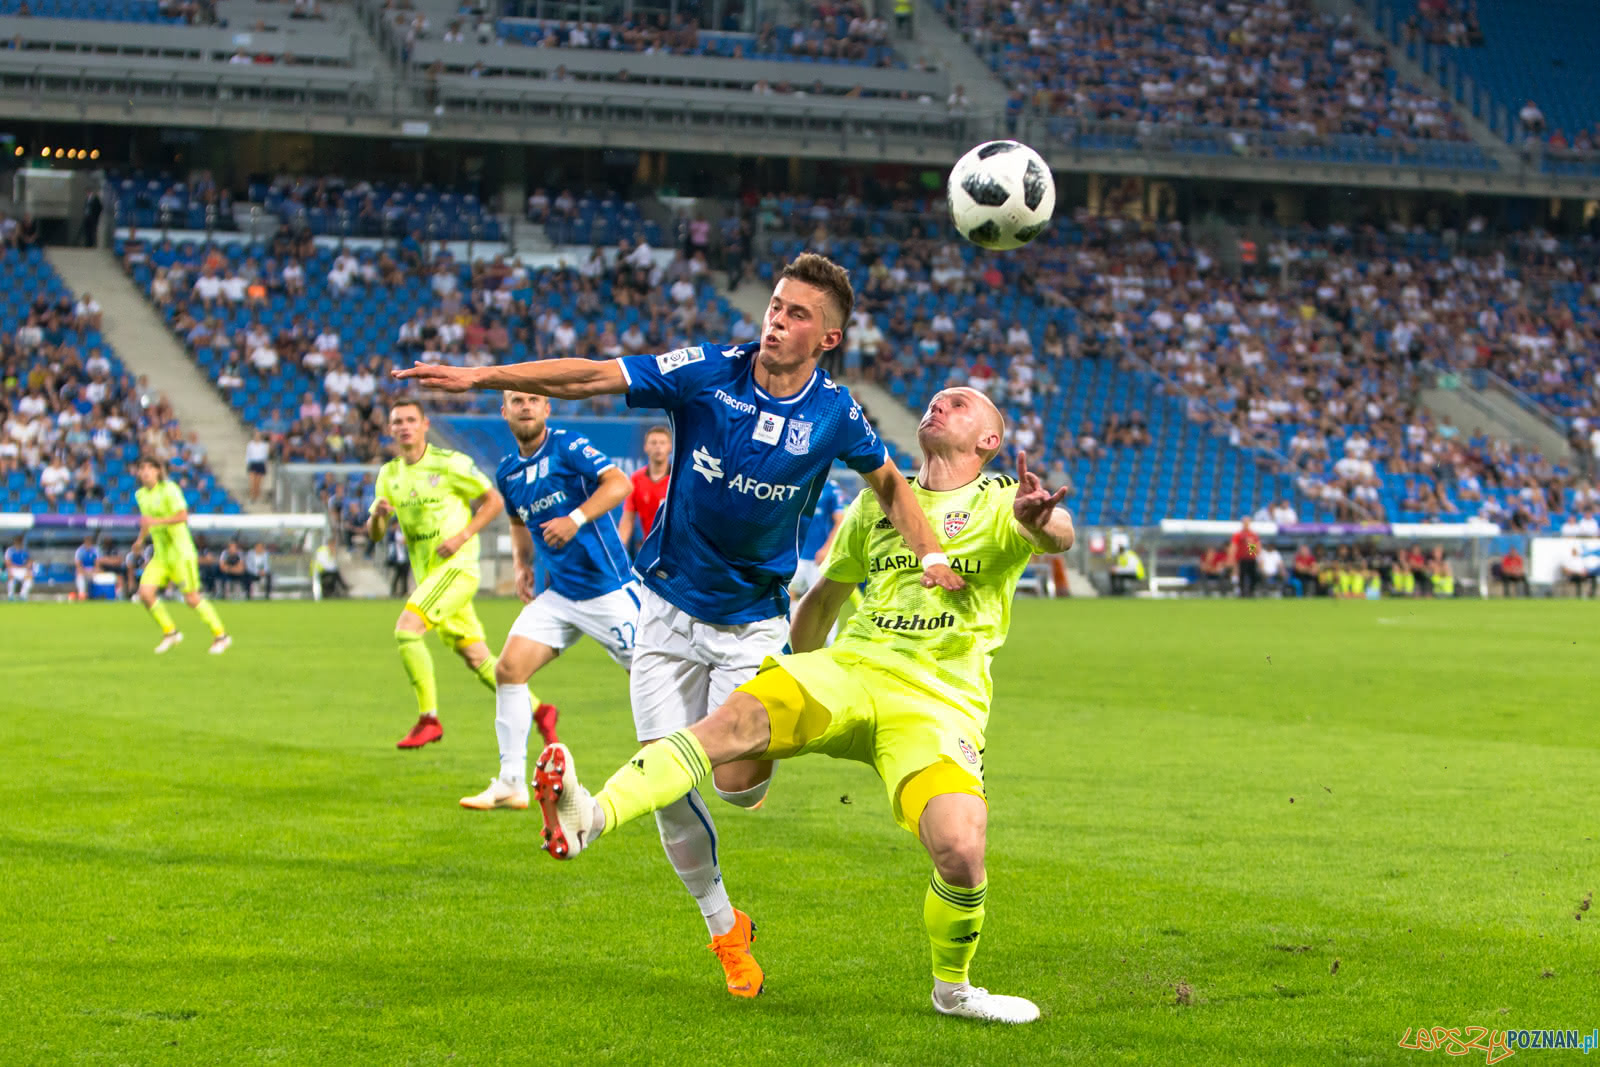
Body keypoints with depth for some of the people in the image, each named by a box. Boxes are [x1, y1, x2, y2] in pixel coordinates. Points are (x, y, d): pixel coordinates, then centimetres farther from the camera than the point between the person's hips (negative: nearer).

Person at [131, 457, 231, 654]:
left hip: (180, 552, -7)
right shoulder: (140, 494, 10)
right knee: (145, 593, -10)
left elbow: (182, 516, -25)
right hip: (160, 556, 7)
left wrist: (155, 521, -33)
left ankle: (220, 636, 10)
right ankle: (170, 632, 7)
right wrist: (141, 539, 23)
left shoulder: (169, 489, -12)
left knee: (191, 598, -6)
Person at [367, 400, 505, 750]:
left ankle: (428, 719, -15)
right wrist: (378, 514, -11)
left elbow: (494, 501, -3)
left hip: (457, 566, -7)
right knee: (475, 658, 9)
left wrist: (462, 536, -15)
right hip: (426, 574, 7)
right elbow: (374, 535, 12)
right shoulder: (389, 474, 10)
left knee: (406, 629, -22)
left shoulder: (450, 463, -7)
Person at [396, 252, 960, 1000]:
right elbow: (591, 378, -16)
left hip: (754, 618, 0)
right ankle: (724, 928, 17)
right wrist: (479, 376, -24)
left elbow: (889, 482, 11)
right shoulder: (708, 373, -13)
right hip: (669, 607, 1)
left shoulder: (835, 414, -9)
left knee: (737, 785, -13)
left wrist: (929, 553, -4)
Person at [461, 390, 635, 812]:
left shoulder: (568, 447, -10)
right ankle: (511, 784, -2)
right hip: (559, 593, 6)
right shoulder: (507, 473, 10)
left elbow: (618, 483, -22)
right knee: (509, 668, -8)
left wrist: (576, 518, -31)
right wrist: (522, 563, 14)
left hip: (608, 588, -6)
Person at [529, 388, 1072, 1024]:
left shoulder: (1000, 505, 7)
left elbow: (1057, 537, -17)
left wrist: (1041, 520, -42)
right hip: (850, 669, 3)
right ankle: (589, 820, -49)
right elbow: (823, 598, 33)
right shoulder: (876, 504, 21)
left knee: (961, 850, -26)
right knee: (737, 716, -28)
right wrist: (797, 696, 36)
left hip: (938, 703, -3)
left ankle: (952, 989, 5)